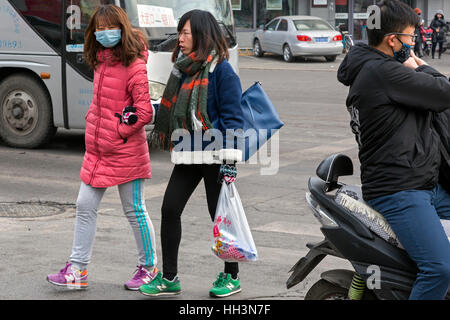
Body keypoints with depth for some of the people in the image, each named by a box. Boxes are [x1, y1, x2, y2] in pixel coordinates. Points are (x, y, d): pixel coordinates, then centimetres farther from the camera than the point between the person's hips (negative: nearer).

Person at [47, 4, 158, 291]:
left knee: (135, 211, 3)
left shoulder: (134, 66, -15)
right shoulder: (101, 62, 10)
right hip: (97, 149, 8)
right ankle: (78, 270, 15)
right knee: (85, 206, 8)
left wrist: (119, 132, -13)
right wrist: (94, 127, 14)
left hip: (126, 151, -8)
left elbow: (144, 112, -19)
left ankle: (149, 267, 19)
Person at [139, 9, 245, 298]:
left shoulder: (221, 69, -11)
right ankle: (169, 278, 11)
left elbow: (233, 116, -13)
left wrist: (230, 159, -17)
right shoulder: (184, 67, 12)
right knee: (170, 209, 2)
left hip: (214, 155, -7)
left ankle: (231, 277, 19)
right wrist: (160, 134, 20)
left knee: (220, 214, 3)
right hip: (188, 154, 7)